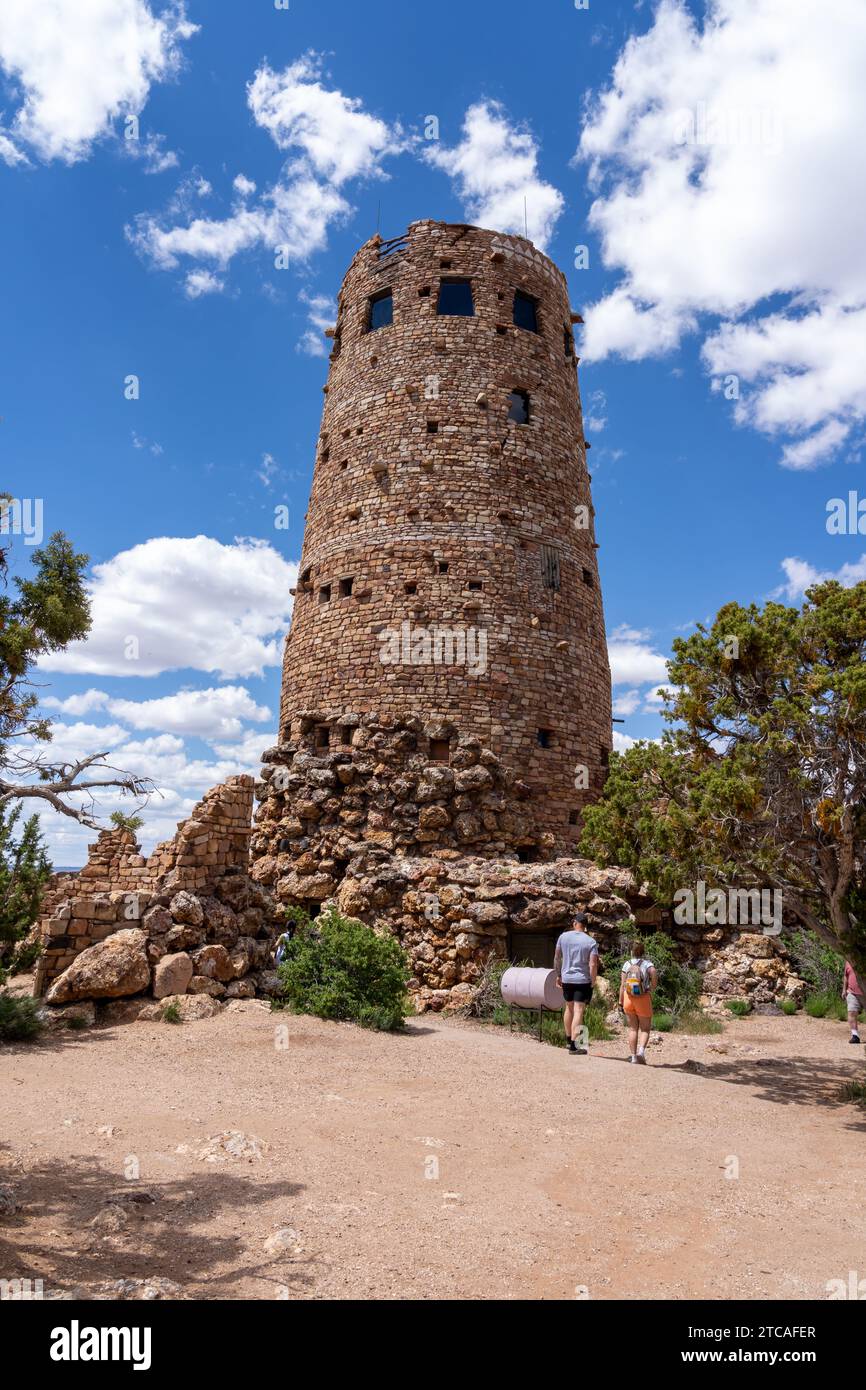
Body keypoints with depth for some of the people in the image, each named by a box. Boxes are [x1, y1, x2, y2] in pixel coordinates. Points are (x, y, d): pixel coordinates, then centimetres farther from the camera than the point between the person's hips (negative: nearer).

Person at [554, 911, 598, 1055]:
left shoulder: (564, 936, 0)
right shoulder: (591, 942, -8)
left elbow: (557, 958, 5)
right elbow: (593, 965, -15)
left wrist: (558, 975, 16)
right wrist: (593, 983, -5)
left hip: (566, 979, 4)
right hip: (583, 980, -4)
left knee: (569, 1008, 20)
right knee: (578, 1011, -3)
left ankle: (569, 1040, 32)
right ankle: (574, 1046, -7)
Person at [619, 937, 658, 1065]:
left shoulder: (627, 964, 2)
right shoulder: (647, 963, -3)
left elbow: (622, 984, -2)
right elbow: (654, 972, -25)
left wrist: (620, 1002, 4)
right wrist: (652, 989, -8)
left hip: (628, 998, 2)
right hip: (643, 998, -2)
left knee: (632, 1028, 13)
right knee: (645, 1029, 11)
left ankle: (633, 1055, 12)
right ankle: (641, 1050, -13)